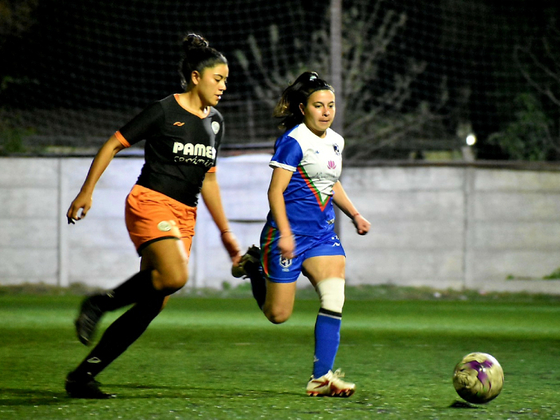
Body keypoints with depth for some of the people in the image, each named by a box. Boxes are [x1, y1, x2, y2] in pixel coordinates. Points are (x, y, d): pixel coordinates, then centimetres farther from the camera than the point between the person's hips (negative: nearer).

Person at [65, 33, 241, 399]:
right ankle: (100, 303, -10)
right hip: (151, 202, -7)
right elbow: (113, 145, -2)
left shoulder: (215, 122, 15)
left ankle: (83, 376, 3)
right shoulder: (164, 111, -6)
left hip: (185, 216, 7)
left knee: (152, 306, -2)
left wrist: (226, 233, 23)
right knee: (175, 276, -32)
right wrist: (86, 191, -8)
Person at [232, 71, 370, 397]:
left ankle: (322, 377, -10)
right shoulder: (293, 141, -13)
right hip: (289, 234, -7)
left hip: (323, 233, 7)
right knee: (278, 314, 2)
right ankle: (254, 266, 32)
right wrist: (284, 233, -23)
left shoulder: (336, 141, 12)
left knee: (334, 298, -13)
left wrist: (355, 214, 18)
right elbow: (275, 190, -16)